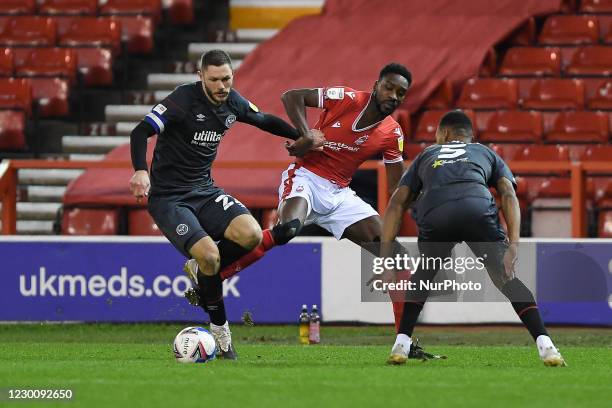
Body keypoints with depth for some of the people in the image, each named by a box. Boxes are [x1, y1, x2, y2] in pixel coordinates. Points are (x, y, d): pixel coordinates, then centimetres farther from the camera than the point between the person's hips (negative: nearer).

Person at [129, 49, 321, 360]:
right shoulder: (184, 99, -18)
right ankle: (219, 328, -2)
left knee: (251, 235, -19)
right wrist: (141, 171, -39)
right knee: (210, 255, -24)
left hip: (204, 190, 6)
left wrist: (302, 136, 16)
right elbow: (140, 133, -24)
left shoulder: (233, 102, 2)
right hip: (168, 197, -6)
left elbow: (265, 121, 23)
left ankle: (200, 270, 10)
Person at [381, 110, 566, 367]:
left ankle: (401, 344, 17)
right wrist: (513, 245, 7)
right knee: (507, 278, 10)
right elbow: (508, 195, 18)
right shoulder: (486, 153, 37)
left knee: (422, 278, 27)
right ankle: (544, 344, -4)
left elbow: (397, 204, 28)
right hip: (479, 209, -1)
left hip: (434, 215, 1)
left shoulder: (426, 156, 40)